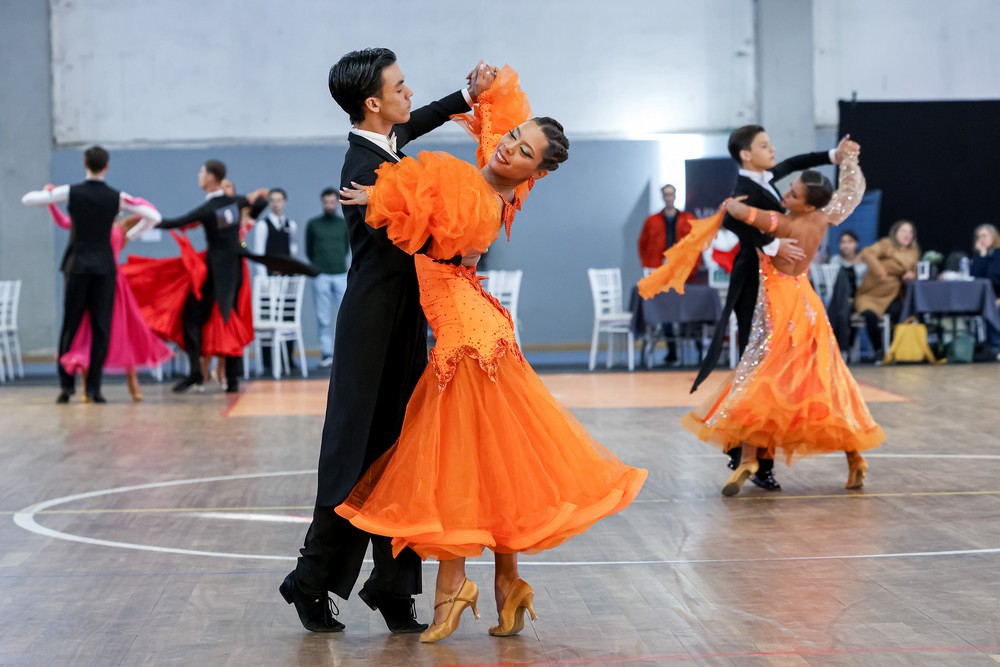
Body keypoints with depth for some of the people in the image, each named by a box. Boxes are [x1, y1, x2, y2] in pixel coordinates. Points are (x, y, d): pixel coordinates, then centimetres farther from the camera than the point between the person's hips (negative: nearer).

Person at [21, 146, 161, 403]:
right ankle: (93, 387, -2)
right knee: (101, 325, 3)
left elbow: (27, 199, 4)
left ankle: (66, 384, 4)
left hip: (78, 264, 0)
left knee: (71, 324, 8)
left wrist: (47, 193, 22)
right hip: (105, 266, 0)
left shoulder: (71, 192, -4)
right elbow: (155, 217, 2)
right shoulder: (116, 197, -2)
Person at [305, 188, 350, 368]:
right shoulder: (313, 224, 5)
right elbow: (309, 251, 12)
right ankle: (326, 354, 3)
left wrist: (338, 261, 12)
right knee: (324, 318, 0)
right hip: (321, 276, -1)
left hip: (341, 275, 1)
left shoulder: (345, 224, 8)